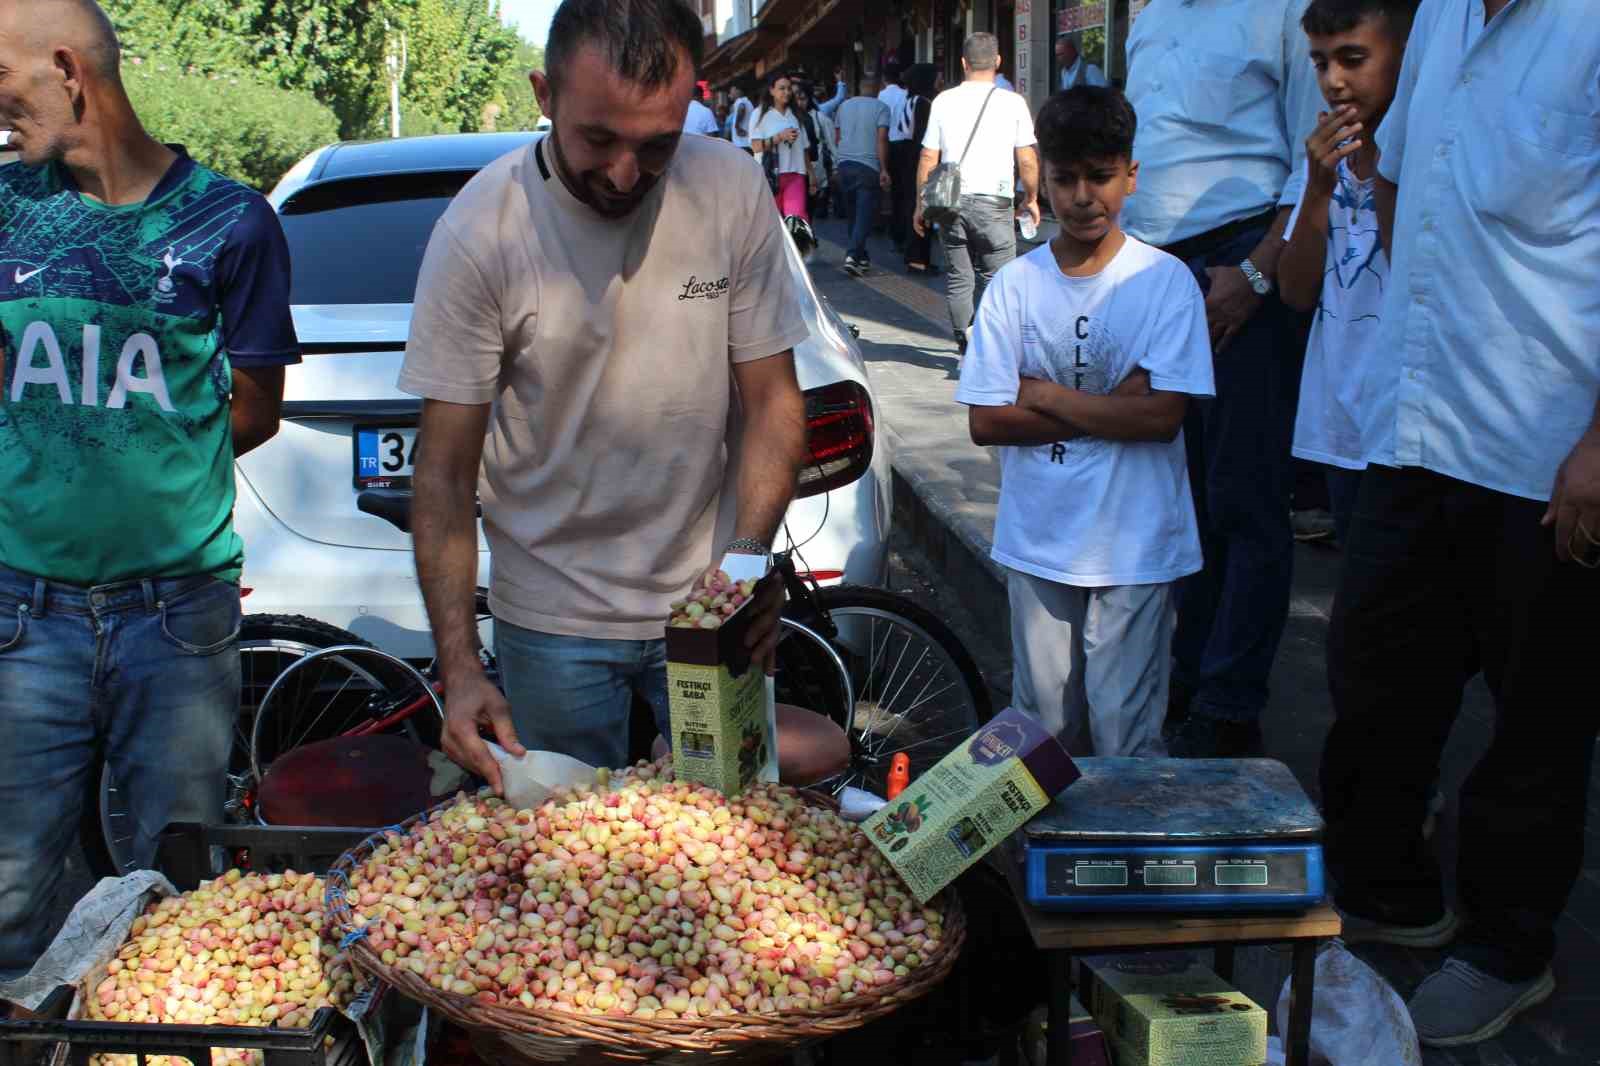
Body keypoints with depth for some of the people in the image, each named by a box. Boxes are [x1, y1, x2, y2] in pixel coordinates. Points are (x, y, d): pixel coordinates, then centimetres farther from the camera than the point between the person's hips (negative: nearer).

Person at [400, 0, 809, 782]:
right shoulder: (479, 230, -15)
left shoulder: (732, 190, -10)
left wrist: (749, 557, -20)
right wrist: (459, 667, -19)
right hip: (552, 622, -1)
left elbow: (773, 401, -4)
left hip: (711, 602, 2)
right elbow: (444, 473, -12)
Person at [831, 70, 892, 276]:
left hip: (845, 164, 5)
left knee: (853, 213, 15)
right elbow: (882, 139, -12)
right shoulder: (881, 107, -5)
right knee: (865, 214, -5)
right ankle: (853, 255, -19)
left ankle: (860, 256, 22)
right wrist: (884, 169, -11)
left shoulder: (845, 106, 12)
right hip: (868, 166, -5)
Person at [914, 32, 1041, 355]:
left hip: (951, 202, 3)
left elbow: (928, 158, 5)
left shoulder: (943, 101, 4)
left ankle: (965, 347, 12)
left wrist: (921, 205, 14)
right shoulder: (1012, 102, -2)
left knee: (959, 278, 10)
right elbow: (1027, 161, -1)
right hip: (993, 204, -3)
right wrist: (1031, 199, 14)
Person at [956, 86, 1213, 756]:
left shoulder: (1165, 280, -4)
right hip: (1038, 541, 2)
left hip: (1135, 546, -2)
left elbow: (1162, 416, -13)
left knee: (1125, 734, 0)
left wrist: (1043, 394, -9)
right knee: (1044, 727, 12)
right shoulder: (1014, 285, 2)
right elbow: (985, 422, -4)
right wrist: (1108, 410, -10)